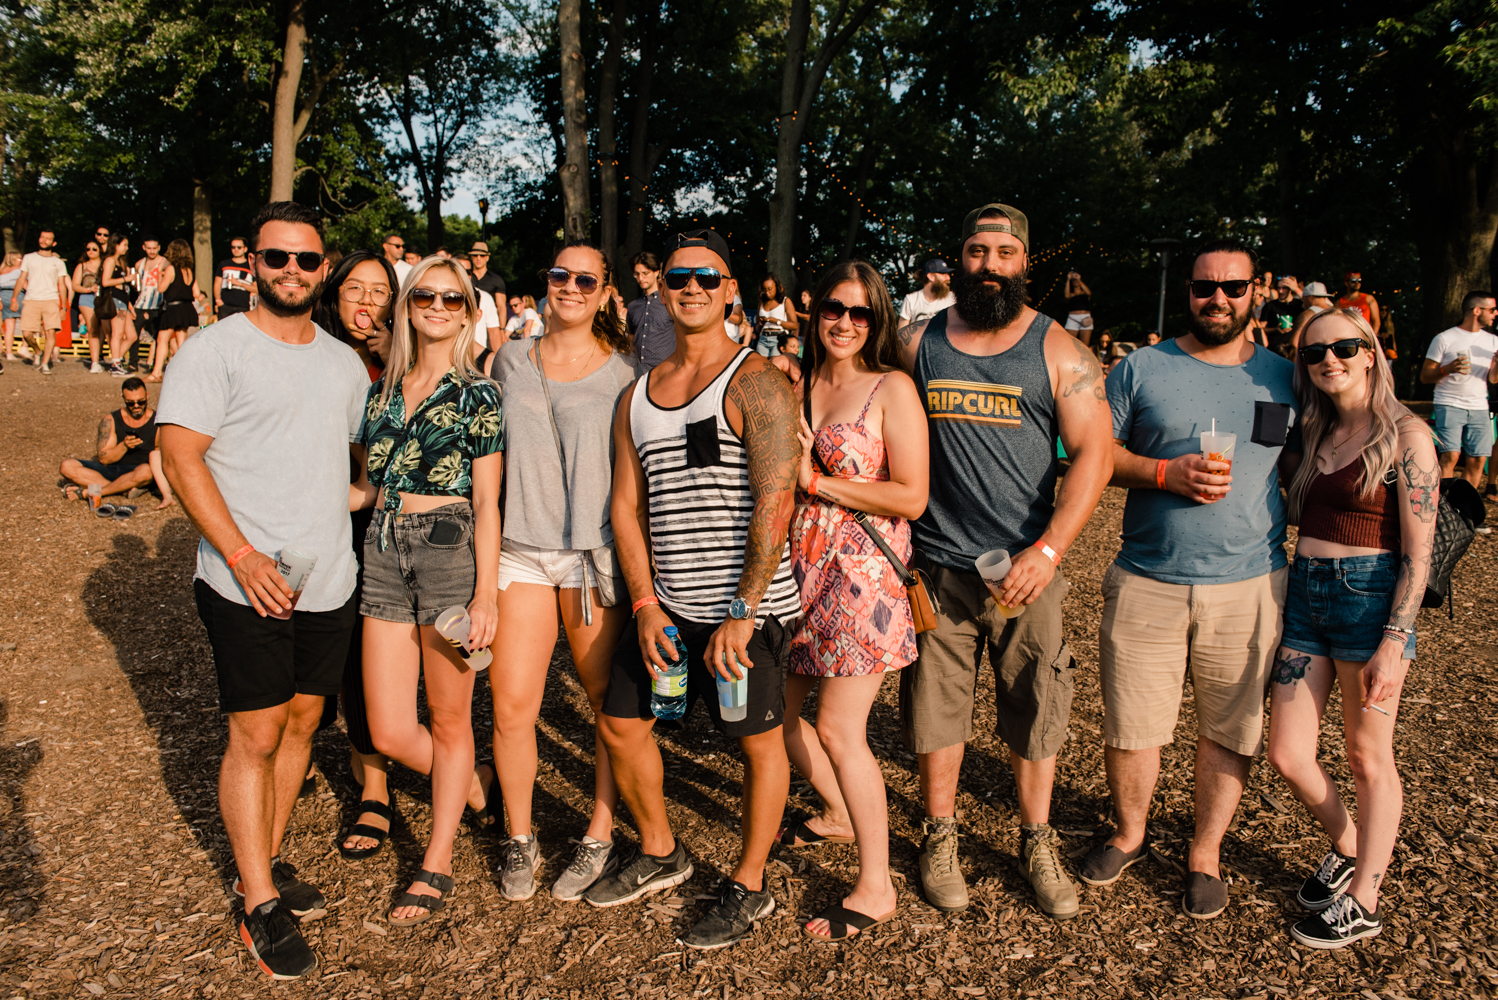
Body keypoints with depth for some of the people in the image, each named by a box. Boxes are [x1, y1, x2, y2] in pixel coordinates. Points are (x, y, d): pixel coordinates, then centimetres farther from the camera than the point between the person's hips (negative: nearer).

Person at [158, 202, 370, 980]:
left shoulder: (344, 363, 12)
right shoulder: (215, 350, -6)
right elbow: (180, 457, -12)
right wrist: (242, 554, -20)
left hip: (330, 581, 6)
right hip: (246, 586, -6)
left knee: (300, 722, 14)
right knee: (256, 735, 0)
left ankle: (266, 864, 31)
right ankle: (261, 903, 13)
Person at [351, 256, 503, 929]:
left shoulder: (477, 394, -2)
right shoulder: (383, 391, 13)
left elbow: (487, 502, -5)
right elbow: (369, 484, 19)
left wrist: (484, 596, -10)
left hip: (451, 551, -5)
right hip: (384, 553, 5)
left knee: (448, 717, 7)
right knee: (389, 732, 4)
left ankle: (436, 866, 22)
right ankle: (476, 796, 34)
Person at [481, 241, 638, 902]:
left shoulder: (623, 374, 2)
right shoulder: (509, 360, 10)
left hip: (598, 552, -2)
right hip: (521, 548, 2)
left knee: (612, 705, 5)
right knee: (511, 705, -1)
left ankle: (600, 838, 21)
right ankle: (519, 840, 18)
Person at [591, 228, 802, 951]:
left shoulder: (754, 382, -9)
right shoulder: (637, 395, 11)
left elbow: (775, 501, -17)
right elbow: (625, 505, 10)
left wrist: (742, 613, -20)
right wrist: (646, 606, 0)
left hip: (746, 607, -6)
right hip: (665, 606, 7)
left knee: (759, 739, 5)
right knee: (619, 722, 13)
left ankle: (749, 887, 25)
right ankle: (659, 854, 35)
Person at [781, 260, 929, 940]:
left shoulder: (892, 389, -6)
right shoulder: (797, 386, 10)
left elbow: (911, 497, -13)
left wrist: (815, 480, -13)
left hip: (865, 574, -6)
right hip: (801, 565, 6)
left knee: (838, 728, -8)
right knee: (776, 709, 12)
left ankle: (876, 888, 8)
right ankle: (839, 815, 39)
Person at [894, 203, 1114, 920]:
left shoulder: (1058, 350, -1)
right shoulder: (917, 344, 5)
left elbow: (1094, 455, -7)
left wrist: (1048, 549, -17)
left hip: (1027, 565, -1)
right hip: (936, 565, 1)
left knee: (1034, 709, 8)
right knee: (935, 706, 9)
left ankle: (1037, 844, 28)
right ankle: (940, 838, 28)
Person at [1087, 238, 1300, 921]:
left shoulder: (1284, 377, 10)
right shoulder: (1141, 369, 3)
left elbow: (1300, 469, 17)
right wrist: (1166, 472, -13)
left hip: (1249, 584, 2)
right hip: (1146, 583, -1)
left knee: (1230, 728, 10)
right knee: (1131, 724, 6)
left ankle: (1205, 853, 29)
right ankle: (1130, 833, 31)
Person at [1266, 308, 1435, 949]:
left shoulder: (1405, 435, -8)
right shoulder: (1316, 435, 12)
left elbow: (1417, 551, -11)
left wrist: (1394, 643, -16)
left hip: (1370, 597, -6)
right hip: (1304, 594, 6)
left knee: (1368, 759, 9)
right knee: (1288, 756, 7)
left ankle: (1362, 904, 25)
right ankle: (1348, 849, 36)